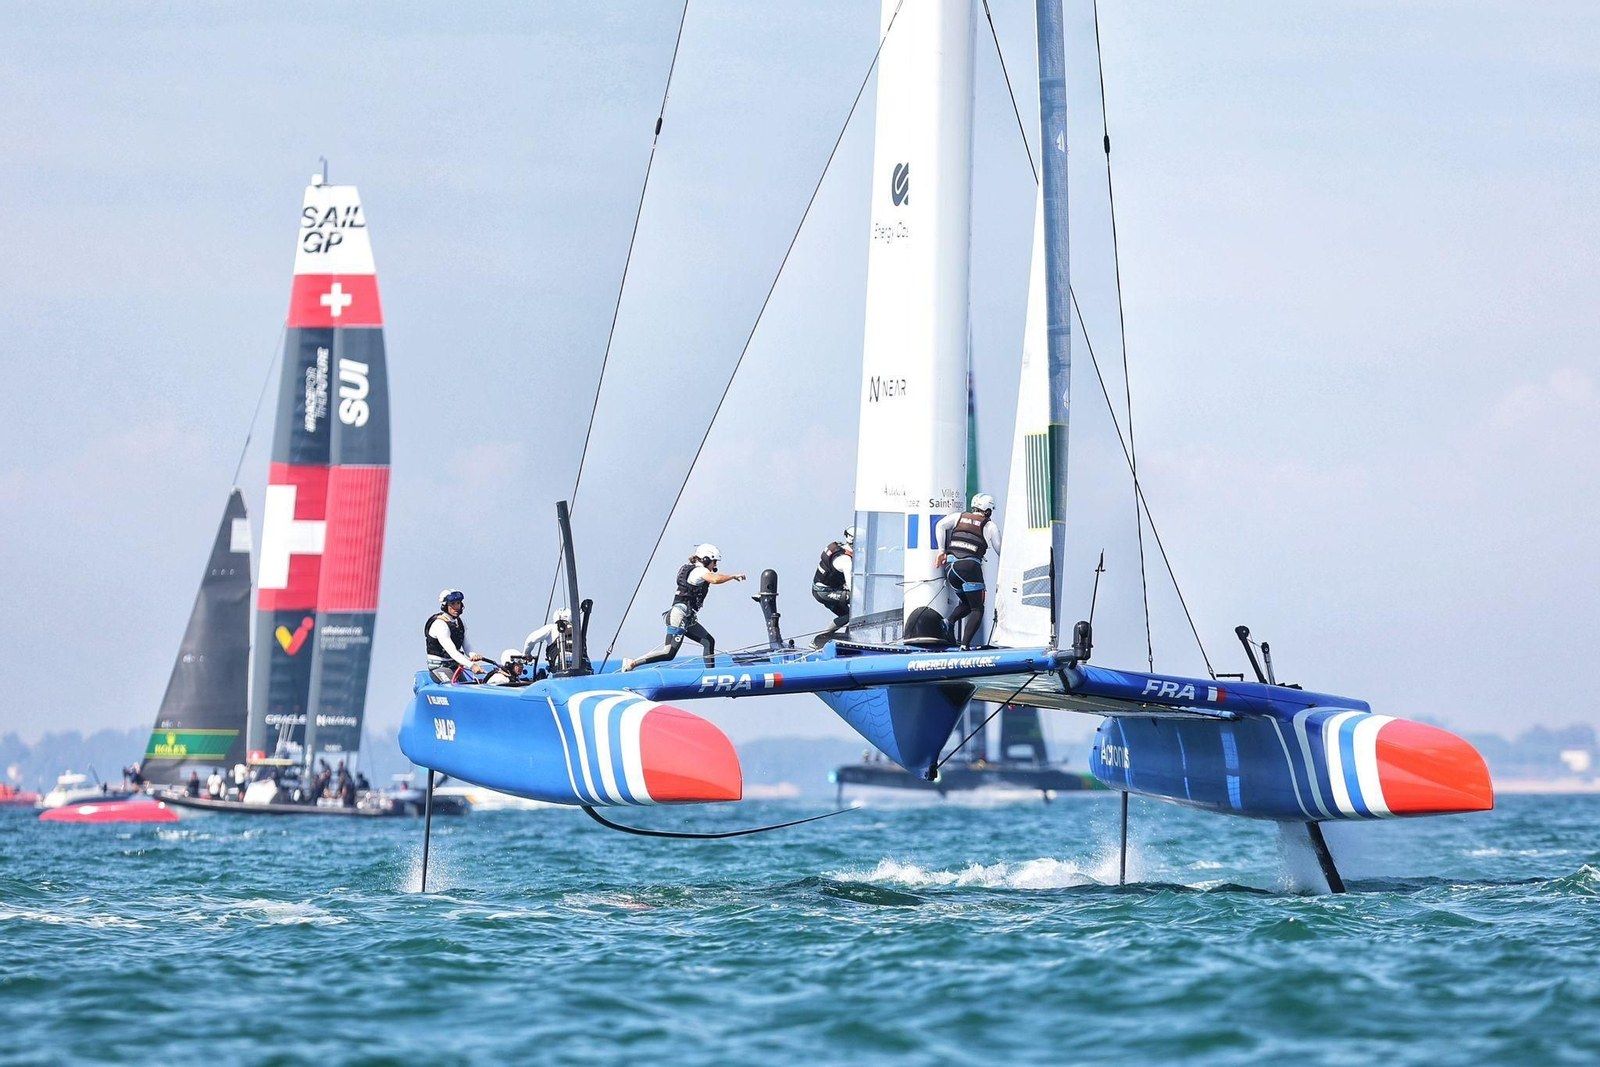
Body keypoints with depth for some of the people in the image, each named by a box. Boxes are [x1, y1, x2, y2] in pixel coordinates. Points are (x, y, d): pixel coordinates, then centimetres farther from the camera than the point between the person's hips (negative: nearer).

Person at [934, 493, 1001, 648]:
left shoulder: (960, 517, 18)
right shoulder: (990, 526, 9)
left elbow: (941, 525, 4)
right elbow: (1000, 550, 12)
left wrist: (942, 551, 7)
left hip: (950, 565, 5)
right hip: (970, 566, -5)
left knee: (966, 604, 23)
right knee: (977, 610, 2)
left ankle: (949, 621, -7)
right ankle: (965, 644, -17)